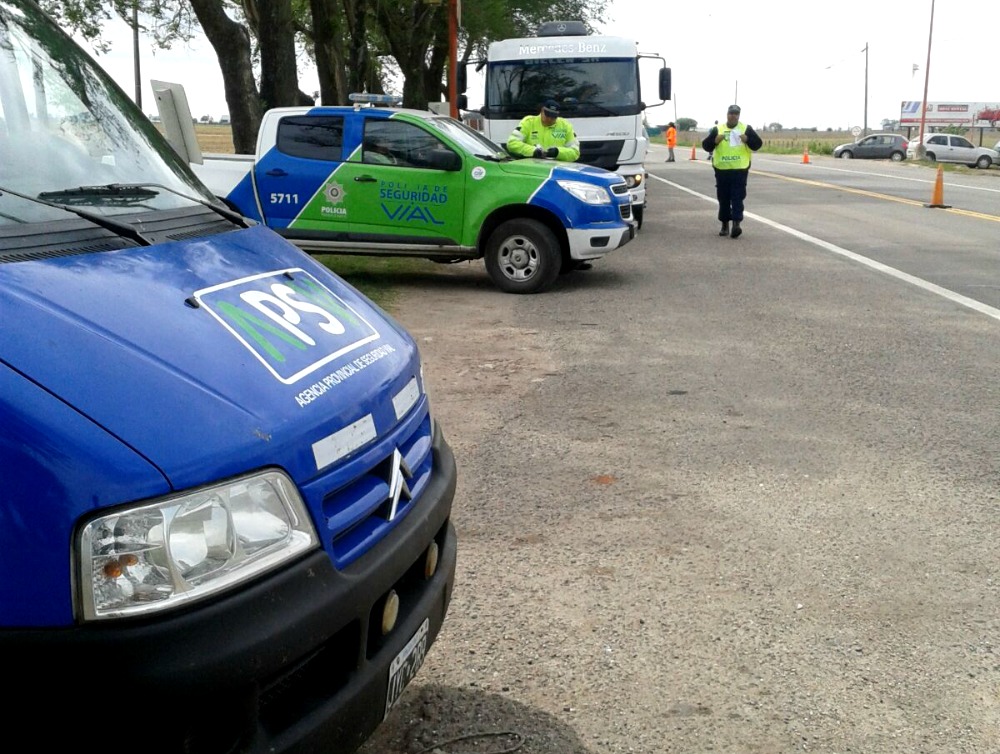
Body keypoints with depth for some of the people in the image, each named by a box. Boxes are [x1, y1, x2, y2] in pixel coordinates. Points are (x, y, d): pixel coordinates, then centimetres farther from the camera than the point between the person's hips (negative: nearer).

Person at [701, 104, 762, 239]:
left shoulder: (746, 129, 4)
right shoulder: (717, 129, 7)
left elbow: (757, 144, 0)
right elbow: (706, 146, 4)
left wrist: (747, 139, -18)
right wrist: (715, 140, -15)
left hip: (740, 170, -2)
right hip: (722, 170, 2)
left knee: (737, 198, -9)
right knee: (723, 199, 8)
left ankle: (736, 224, -14)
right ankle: (725, 225, 18)